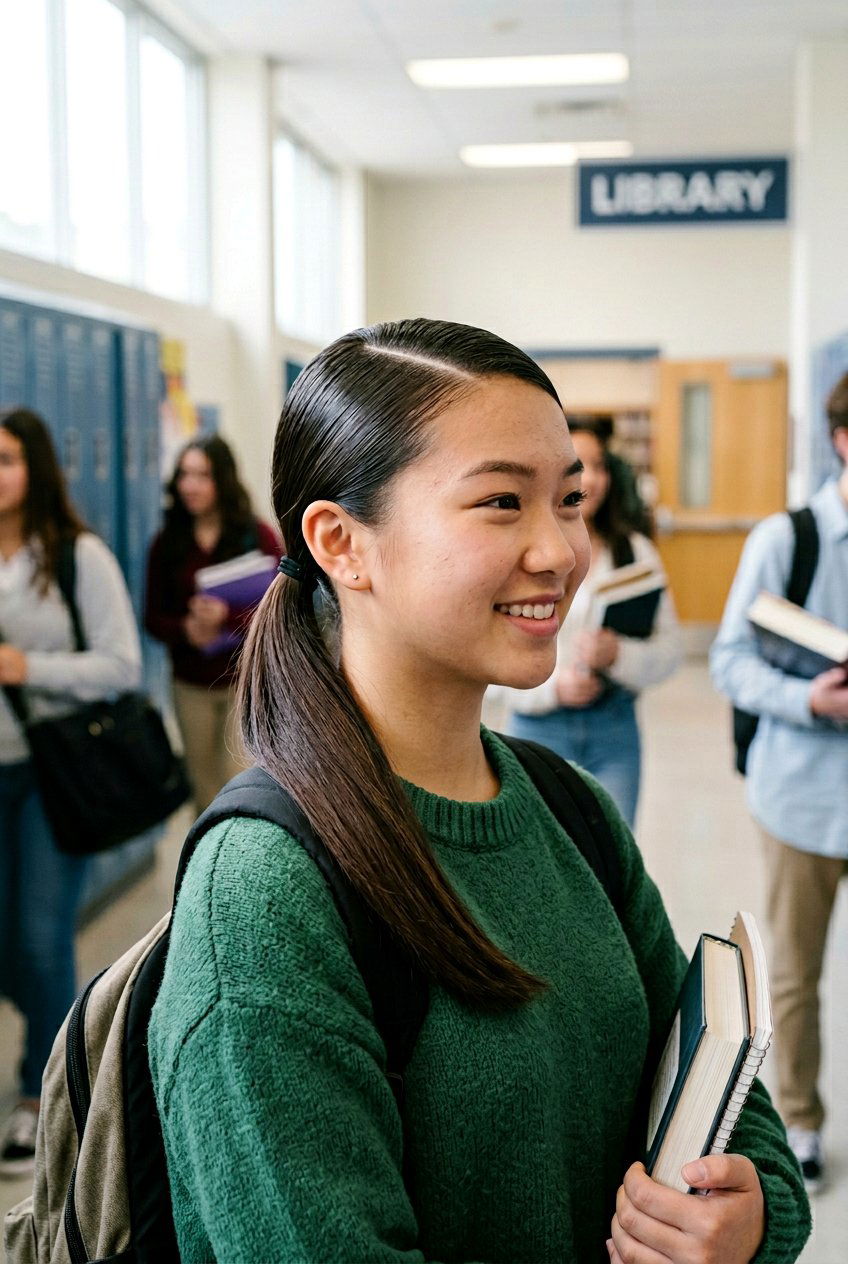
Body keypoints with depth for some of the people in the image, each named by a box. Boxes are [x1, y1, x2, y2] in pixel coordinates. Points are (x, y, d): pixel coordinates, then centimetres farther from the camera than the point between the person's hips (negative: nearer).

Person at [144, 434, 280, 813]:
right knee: (206, 791, 11)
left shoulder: (257, 536, -7)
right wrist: (186, 629, -18)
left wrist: (228, 618, -27)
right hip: (191, 685, 3)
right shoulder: (167, 543, 1)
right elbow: (153, 618, 4)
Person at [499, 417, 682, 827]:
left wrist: (619, 655, -16)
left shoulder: (635, 550, 6)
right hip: (538, 728, -2)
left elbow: (670, 647, 3)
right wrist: (552, 685, -17)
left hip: (615, 728, 2)